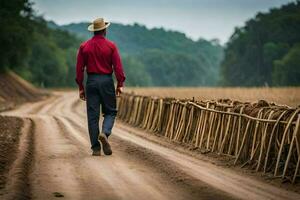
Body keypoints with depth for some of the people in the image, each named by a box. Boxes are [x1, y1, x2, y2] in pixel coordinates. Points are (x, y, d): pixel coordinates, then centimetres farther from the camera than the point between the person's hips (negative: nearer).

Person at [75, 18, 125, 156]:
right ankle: (105, 133, -17)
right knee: (110, 112, 12)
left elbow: (79, 68, 2)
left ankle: (96, 148, 2)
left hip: (91, 82, 2)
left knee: (92, 115, 4)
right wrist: (120, 84, -2)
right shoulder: (111, 46, -3)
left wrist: (80, 87, 8)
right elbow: (118, 66, -7)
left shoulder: (84, 46, 2)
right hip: (106, 81, -2)